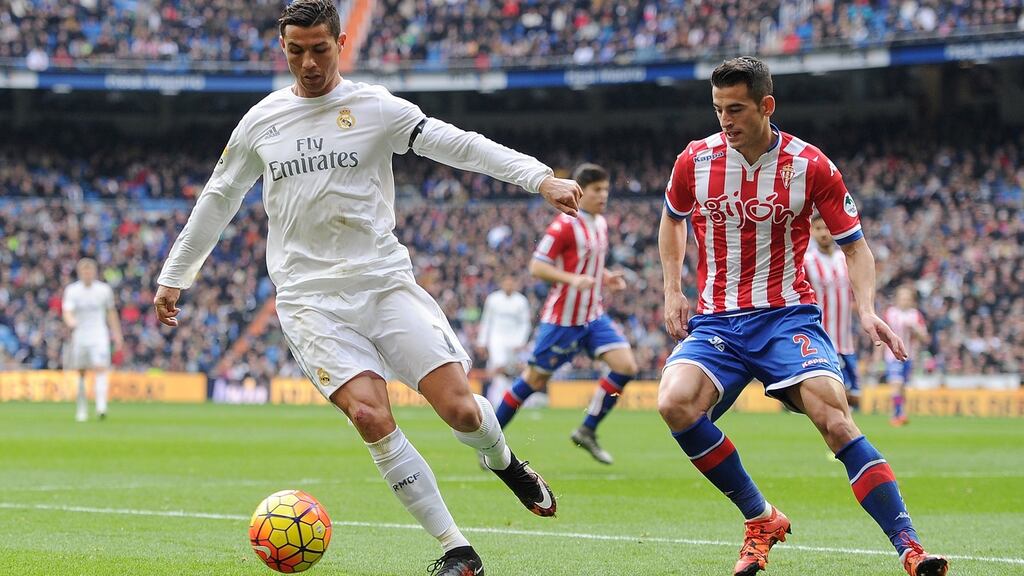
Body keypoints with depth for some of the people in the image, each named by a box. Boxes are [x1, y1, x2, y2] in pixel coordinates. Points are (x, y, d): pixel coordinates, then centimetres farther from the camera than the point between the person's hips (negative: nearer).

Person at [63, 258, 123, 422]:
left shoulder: (104, 289, 4)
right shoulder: (72, 290, -1)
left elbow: (111, 312, 15)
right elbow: (66, 312, -14)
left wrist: (117, 335, 15)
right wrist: (71, 322, -36)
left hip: (99, 336, -1)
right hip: (79, 335, 1)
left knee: (101, 369, -18)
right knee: (81, 374, 7)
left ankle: (101, 407, -29)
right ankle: (82, 409, 21)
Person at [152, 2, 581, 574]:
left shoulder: (375, 108, 1)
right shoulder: (262, 121, 8)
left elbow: (458, 145, -6)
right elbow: (218, 200, 20)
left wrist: (540, 178, -18)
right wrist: (173, 278, 24)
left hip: (385, 280, 0)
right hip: (311, 298, 1)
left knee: (459, 407, -11)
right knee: (370, 414, -21)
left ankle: (504, 461, 28)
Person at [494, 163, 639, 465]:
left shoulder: (601, 224, 10)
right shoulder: (565, 225, -15)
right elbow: (536, 267, -17)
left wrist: (606, 278, 6)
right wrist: (573, 279, -29)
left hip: (593, 315, 7)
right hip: (563, 318, -7)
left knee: (626, 366, -10)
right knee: (534, 379, 1)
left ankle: (587, 431, 0)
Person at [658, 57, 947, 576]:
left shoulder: (810, 166, -6)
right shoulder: (695, 161, 0)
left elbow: (854, 245, 3)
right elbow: (672, 220, 22)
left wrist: (867, 310, -14)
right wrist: (673, 290, 10)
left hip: (787, 315, -2)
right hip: (716, 320, 2)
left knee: (834, 417, -25)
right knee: (674, 403, -25)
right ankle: (761, 520, -7)